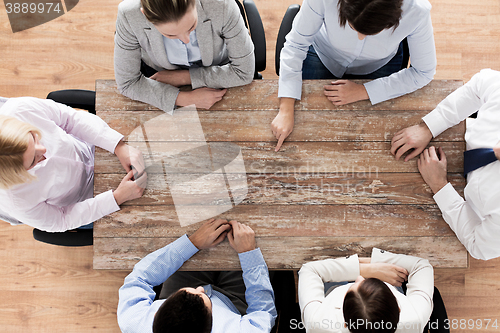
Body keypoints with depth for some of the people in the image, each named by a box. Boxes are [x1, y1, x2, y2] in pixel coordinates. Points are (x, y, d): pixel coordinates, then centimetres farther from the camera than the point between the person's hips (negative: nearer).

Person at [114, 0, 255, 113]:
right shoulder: (129, 15, -29)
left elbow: (244, 71, -20)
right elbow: (127, 83, -18)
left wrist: (183, 77, -22)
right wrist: (187, 99, -28)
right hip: (158, 79, 1)